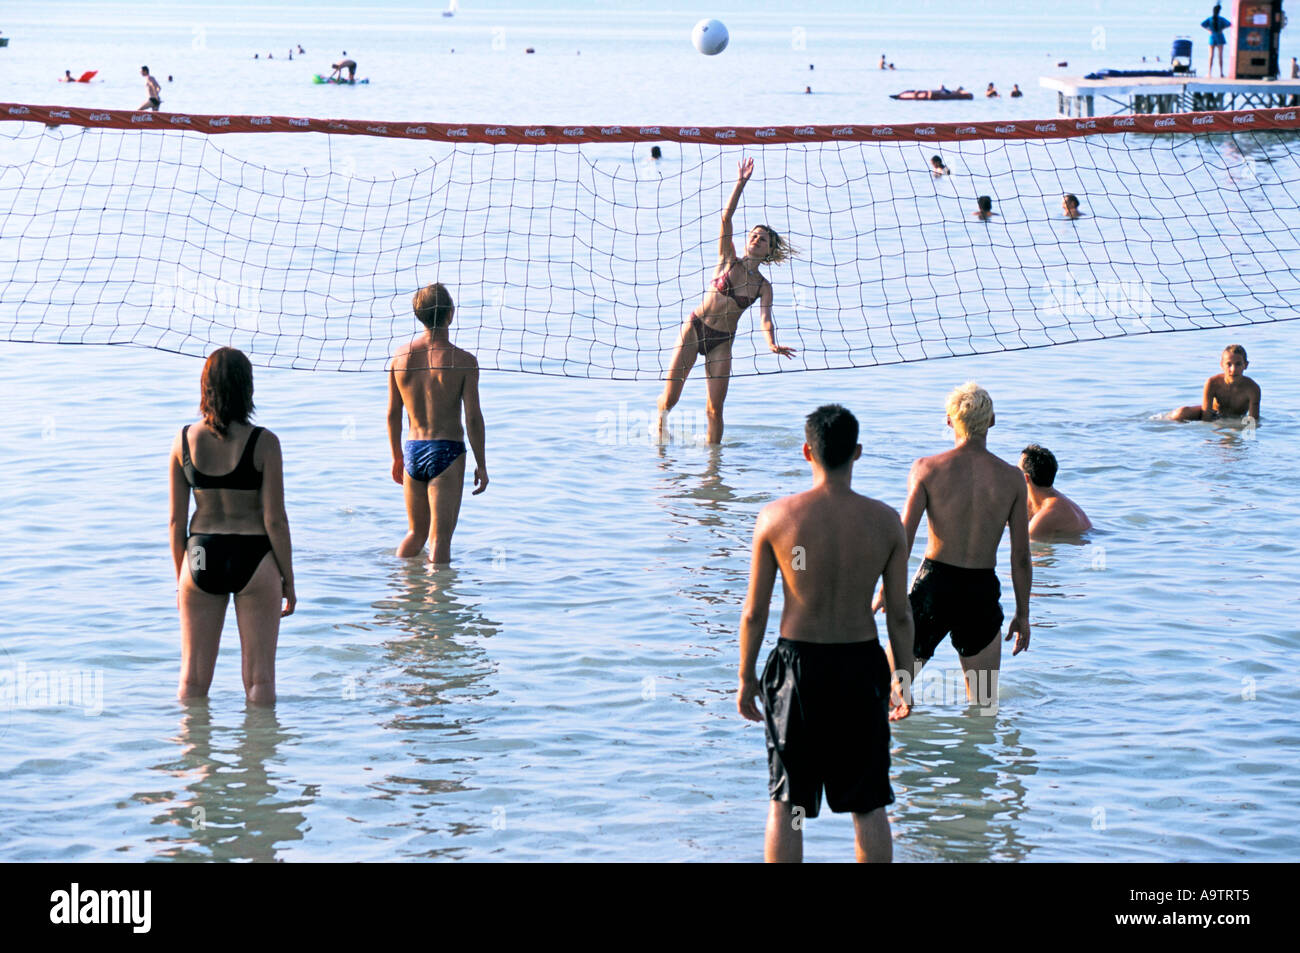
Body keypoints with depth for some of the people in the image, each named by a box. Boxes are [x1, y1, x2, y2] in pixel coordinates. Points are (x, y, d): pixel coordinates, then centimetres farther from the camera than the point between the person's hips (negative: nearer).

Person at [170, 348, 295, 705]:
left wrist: (180, 578, 14)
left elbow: (176, 520, 2)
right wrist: (288, 580, 1)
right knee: (259, 679, 7)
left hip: (201, 558, 3)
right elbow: (275, 520, -10)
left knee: (193, 680, 13)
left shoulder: (184, 440, -3)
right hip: (254, 556, -3)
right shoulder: (263, 443, -12)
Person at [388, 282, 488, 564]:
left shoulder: (401, 355, 2)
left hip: (413, 450, 5)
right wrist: (481, 465, -1)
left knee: (416, 533, 21)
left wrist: (397, 456, 21)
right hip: (447, 453, -5)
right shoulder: (463, 361, -11)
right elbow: (473, 418, -11)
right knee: (440, 537, -2)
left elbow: (393, 413, 8)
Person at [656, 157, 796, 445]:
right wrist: (741, 183, -18)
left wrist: (771, 344, -33)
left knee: (715, 408, -2)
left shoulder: (763, 286, 3)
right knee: (671, 397, -3)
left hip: (721, 342, 1)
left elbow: (766, 318, -11)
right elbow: (726, 217, -8)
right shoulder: (728, 260, 1)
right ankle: (661, 413, 31)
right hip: (695, 327, -1)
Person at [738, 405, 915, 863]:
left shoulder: (776, 516, -10)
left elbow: (754, 611, -5)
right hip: (862, 663, 1)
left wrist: (745, 677, 7)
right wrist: (903, 679, 12)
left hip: (798, 663, -1)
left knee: (786, 803, 10)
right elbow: (900, 615, -2)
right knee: (868, 804, 13)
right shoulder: (885, 521, -7)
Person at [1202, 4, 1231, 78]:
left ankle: (1209, 73, -4)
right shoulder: (1221, 19, -5)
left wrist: (1208, 29, -5)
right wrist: (1222, 28, -6)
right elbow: (1229, 24, -15)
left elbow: (1202, 24, -15)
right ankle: (1221, 73, -2)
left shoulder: (1209, 19, -2)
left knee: (1211, 56, 4)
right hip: (1219, 37, -1)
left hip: (1212, 37, 1)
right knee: (1220, 56, 2)